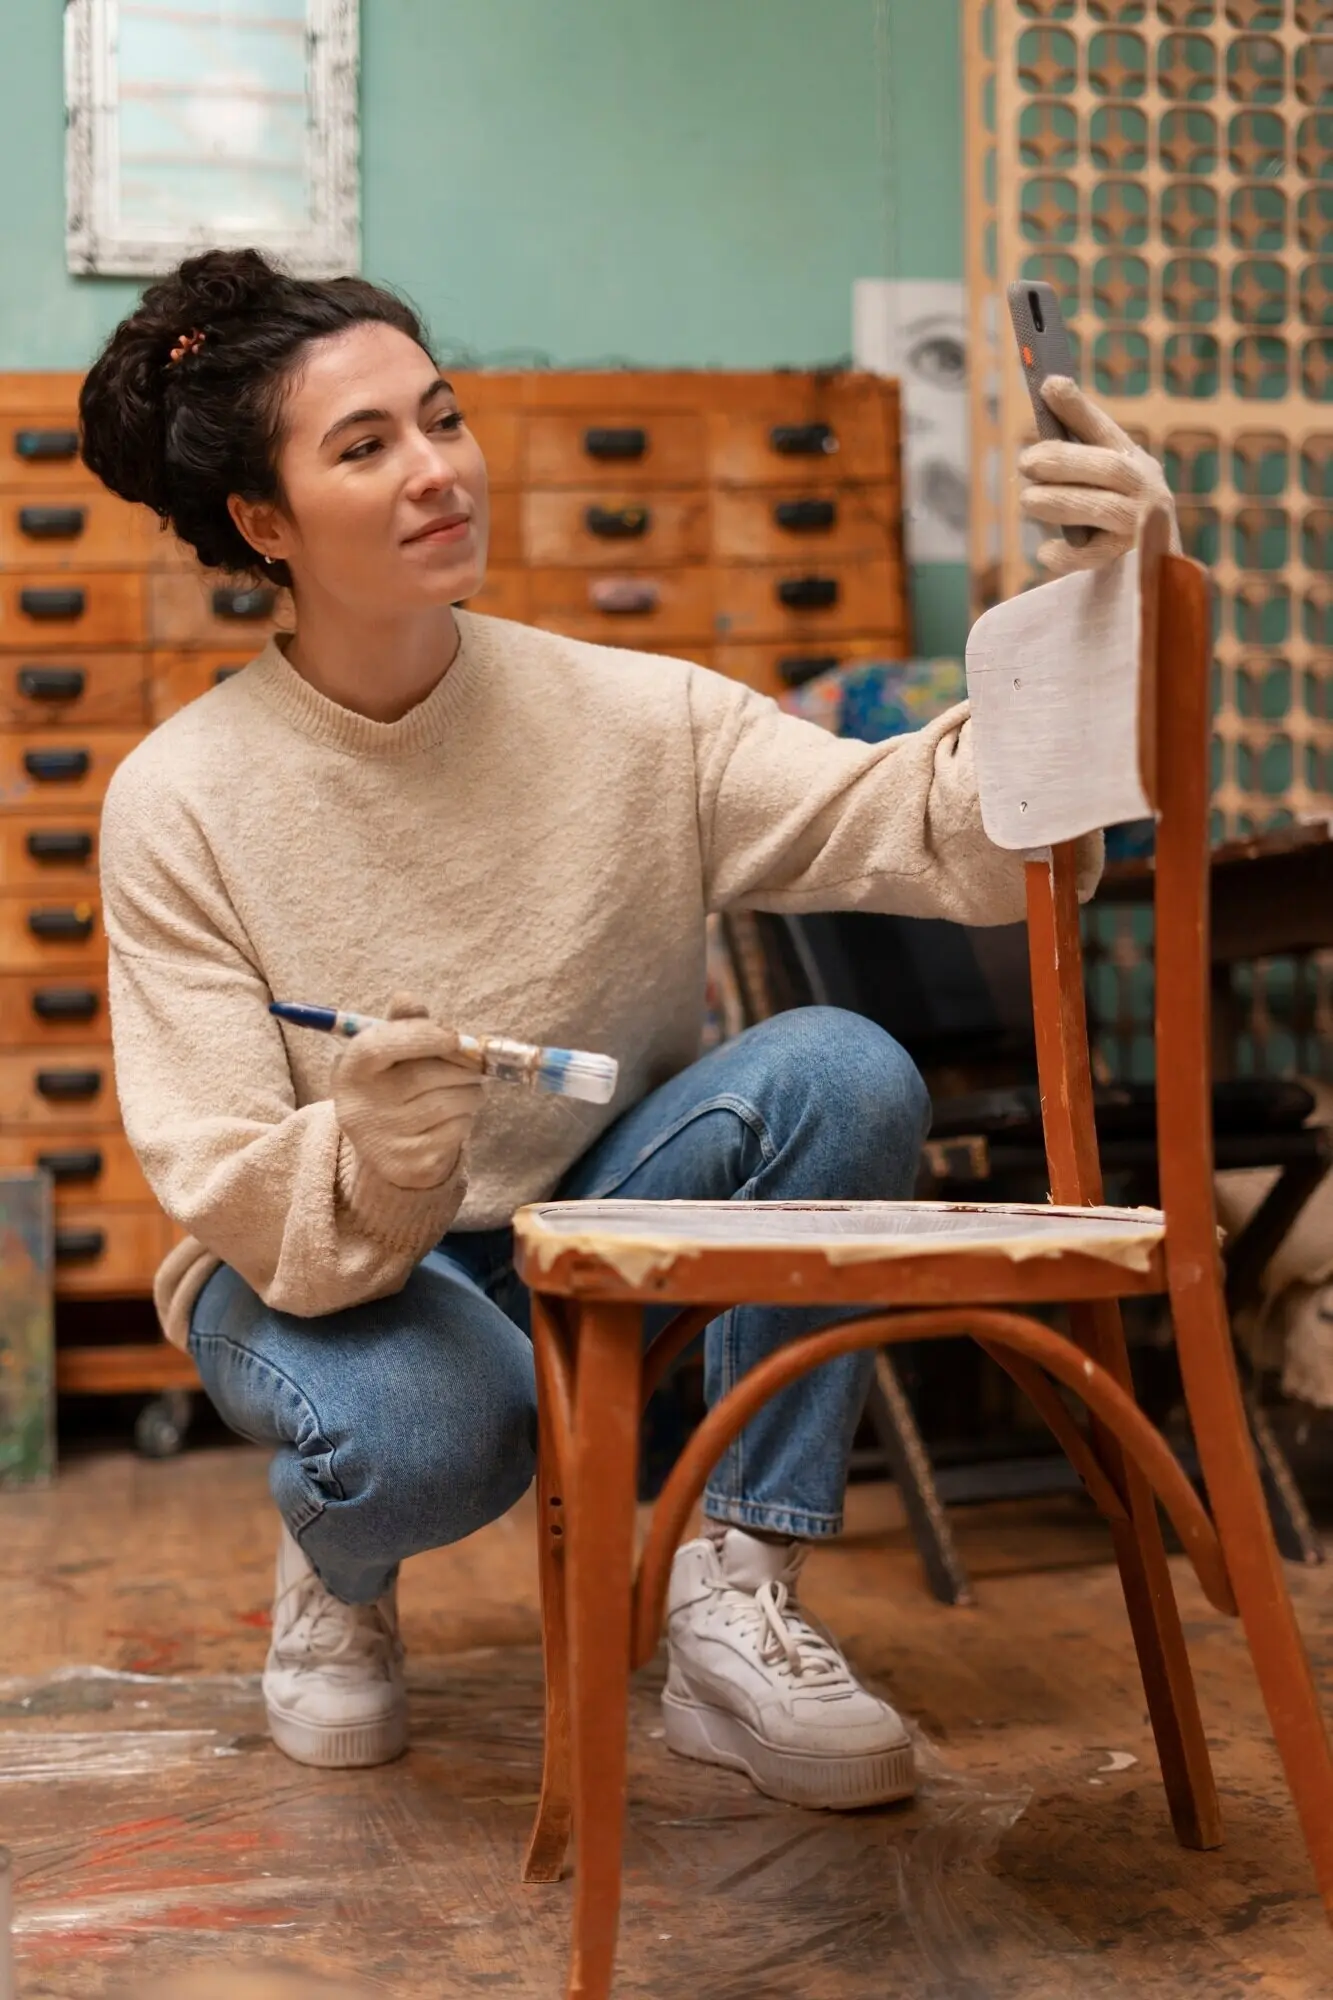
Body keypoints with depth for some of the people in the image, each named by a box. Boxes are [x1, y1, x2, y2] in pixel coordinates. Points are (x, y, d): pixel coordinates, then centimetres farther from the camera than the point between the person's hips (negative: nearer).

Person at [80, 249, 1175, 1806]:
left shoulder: (631, 719, -11)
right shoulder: (179, 801, -16)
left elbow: (936, 828, -24)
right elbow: (230, 1199, -19)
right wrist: (367, 1156, -41)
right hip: (311, 1270, -2)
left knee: (843, 1073, -24)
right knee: (424, 1425, -37)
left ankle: (734, 1610, -13)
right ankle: (335, 1571, 4)